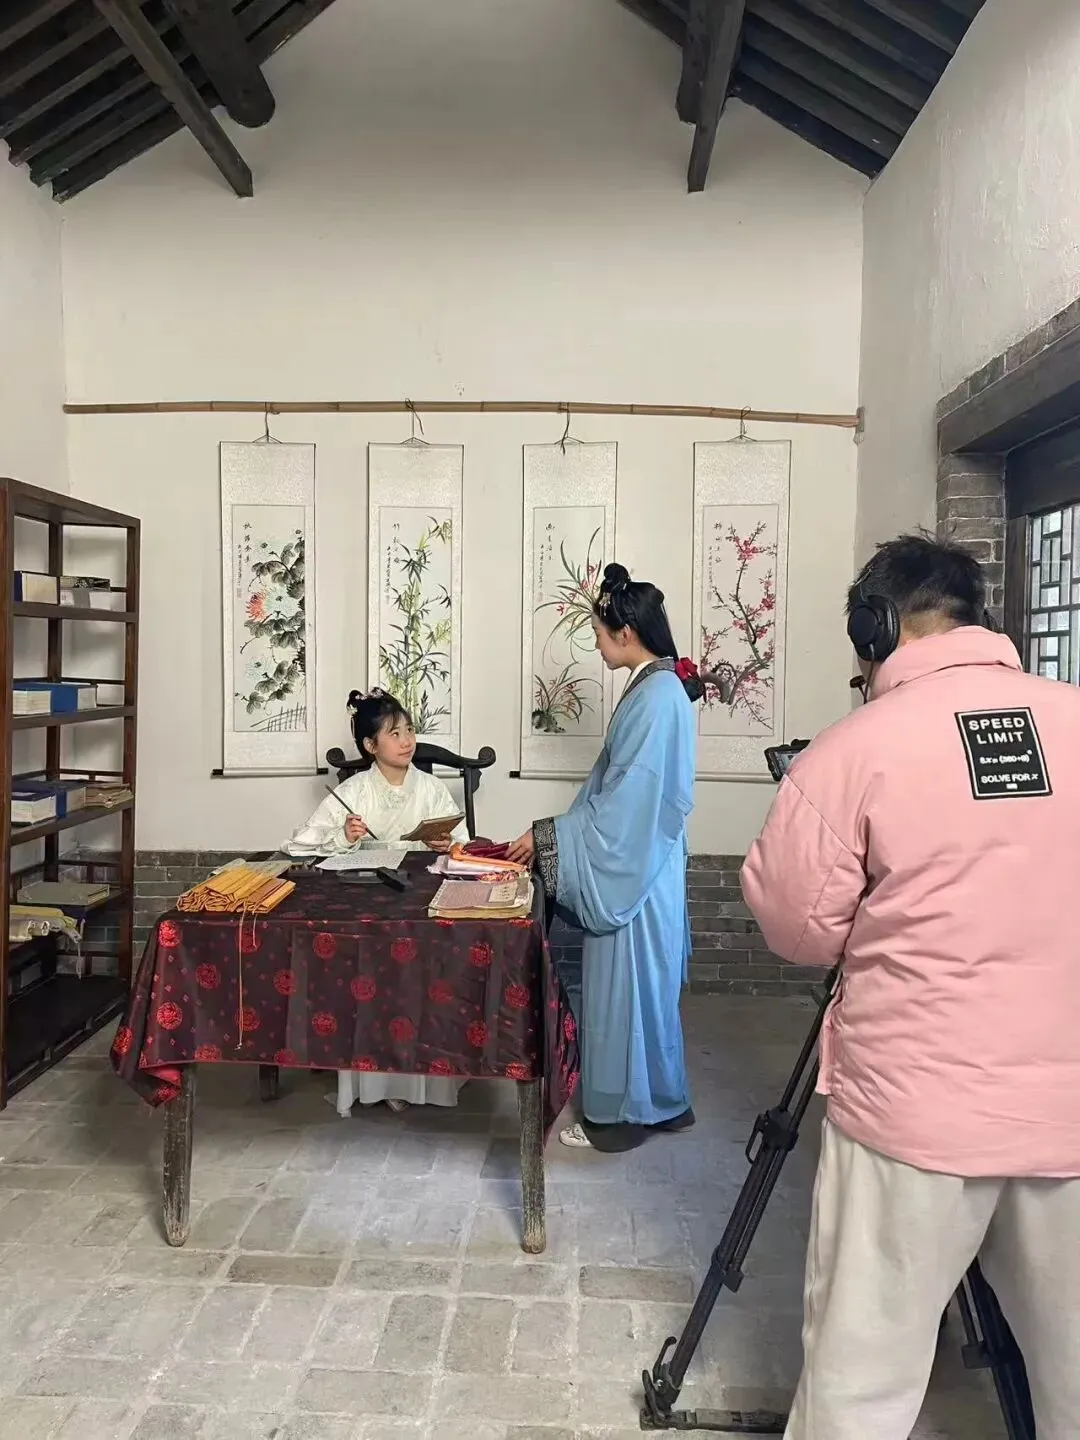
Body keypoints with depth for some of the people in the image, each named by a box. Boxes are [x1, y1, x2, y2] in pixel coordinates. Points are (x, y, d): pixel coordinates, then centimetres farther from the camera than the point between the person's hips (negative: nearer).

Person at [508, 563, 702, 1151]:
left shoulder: (655, 696, -21)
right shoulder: (656, 687, 9)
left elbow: (623, 800, -23)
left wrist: (548, 836, -16)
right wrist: (557, 834, 13)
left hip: (633, 869, -10)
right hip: (638, 863, 10)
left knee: (626, 986, 3)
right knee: (642, 985, 18)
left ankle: (622, 1114, 19)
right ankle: (662, 1101, 32)